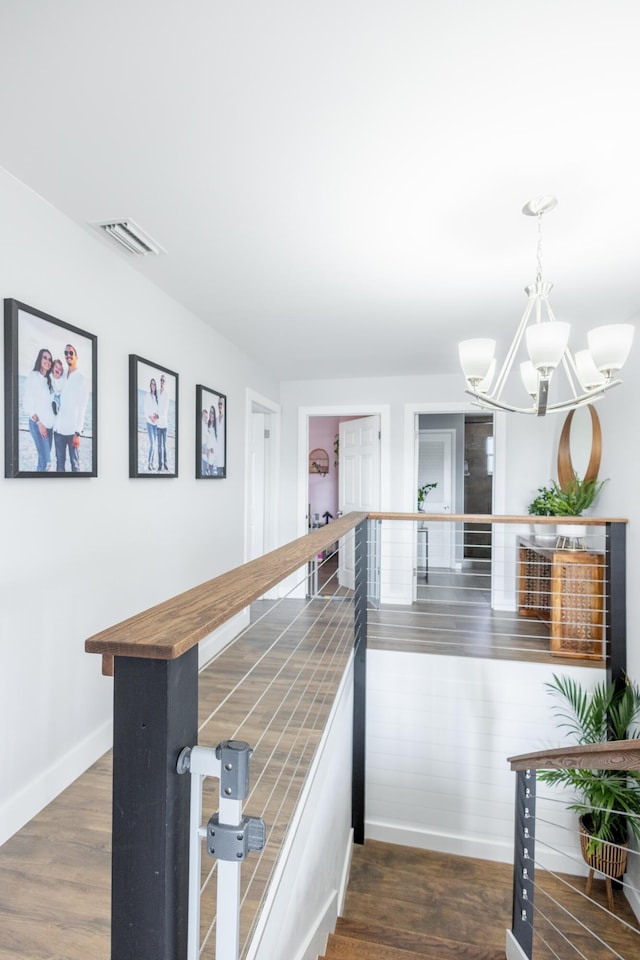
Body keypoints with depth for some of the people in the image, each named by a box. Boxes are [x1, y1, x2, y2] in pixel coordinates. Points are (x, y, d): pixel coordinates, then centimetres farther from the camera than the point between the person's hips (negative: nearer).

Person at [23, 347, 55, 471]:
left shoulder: (48, 380, 15)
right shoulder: (33, 376, -5)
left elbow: (49, 403, 13)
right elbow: (27, 402, -9)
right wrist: (39, 423, -13)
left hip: (49, 424, 7)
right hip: (38, 424, -6)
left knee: (43, 458, 6)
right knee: (46, 461, -13)